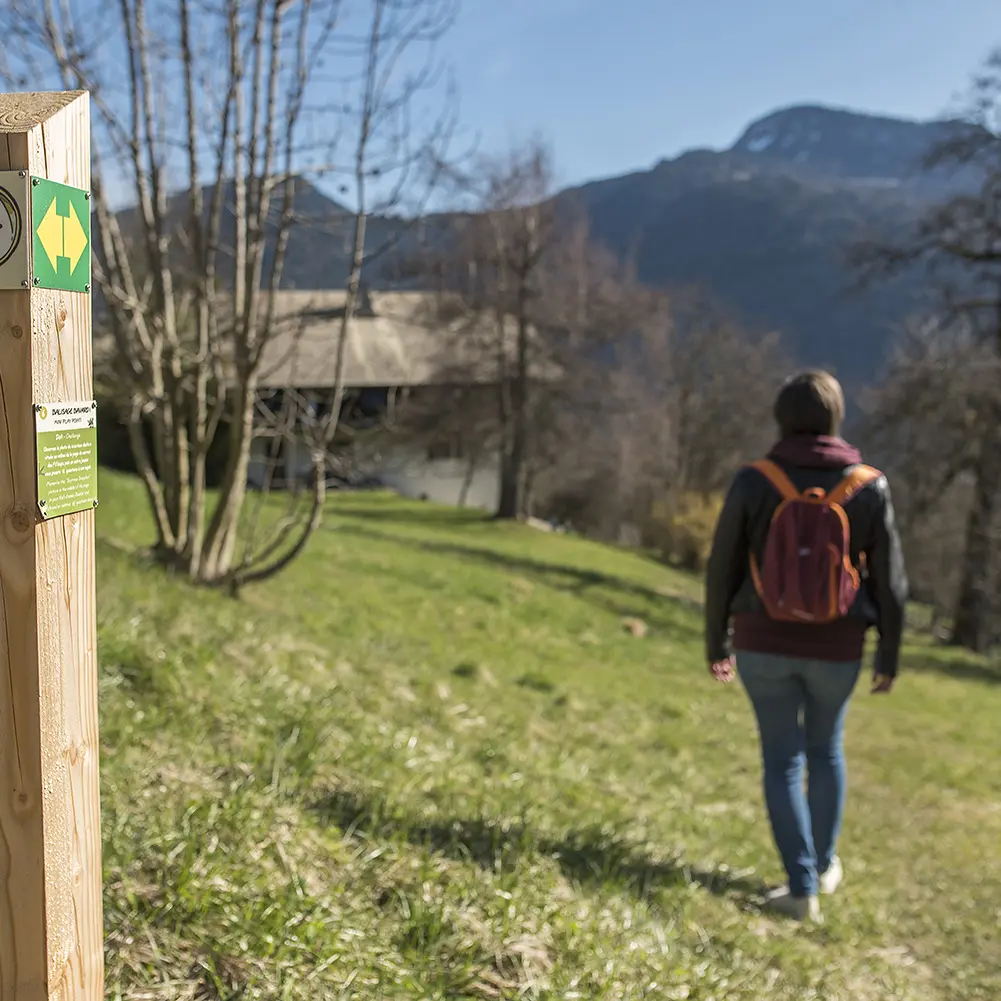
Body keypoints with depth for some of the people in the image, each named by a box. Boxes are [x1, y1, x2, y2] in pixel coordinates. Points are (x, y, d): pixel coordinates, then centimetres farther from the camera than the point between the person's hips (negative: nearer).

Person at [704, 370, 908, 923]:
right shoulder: (868, 487, -8)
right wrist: (889, 657, 8)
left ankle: (802, 889, 12)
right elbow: (890, 581, -3)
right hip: (836, 649, 1)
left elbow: (722, 570, -5)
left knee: (782, 760, 10)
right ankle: (824, 864, 38)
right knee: (825, 748, 23)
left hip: (763, 644, -1)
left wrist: (716, 643, 8)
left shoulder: (754, 482, -10)